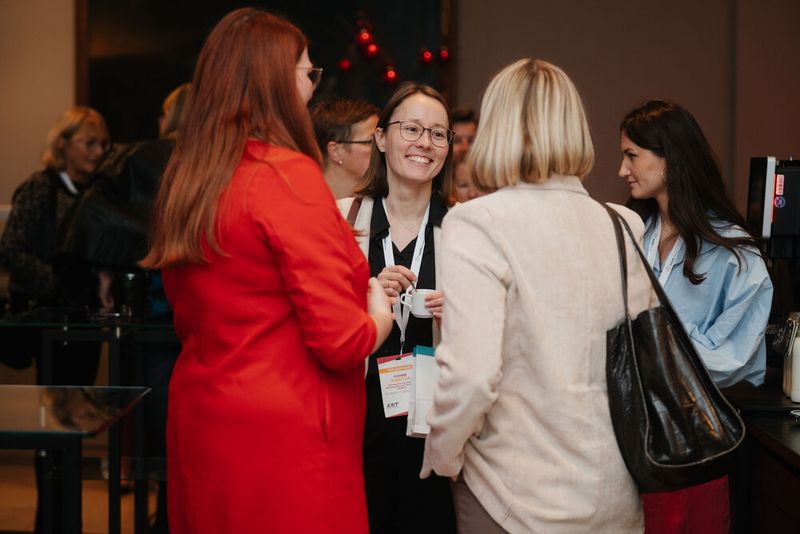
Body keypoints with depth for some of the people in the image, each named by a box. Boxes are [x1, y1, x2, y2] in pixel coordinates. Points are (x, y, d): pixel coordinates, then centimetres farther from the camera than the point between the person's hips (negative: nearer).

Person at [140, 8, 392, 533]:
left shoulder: (186, 180, 5)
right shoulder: (290, 175, -17)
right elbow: (342, 342, -19)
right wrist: (380, 315, 3)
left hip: (200, 425, 8)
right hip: (284, 443, -8)